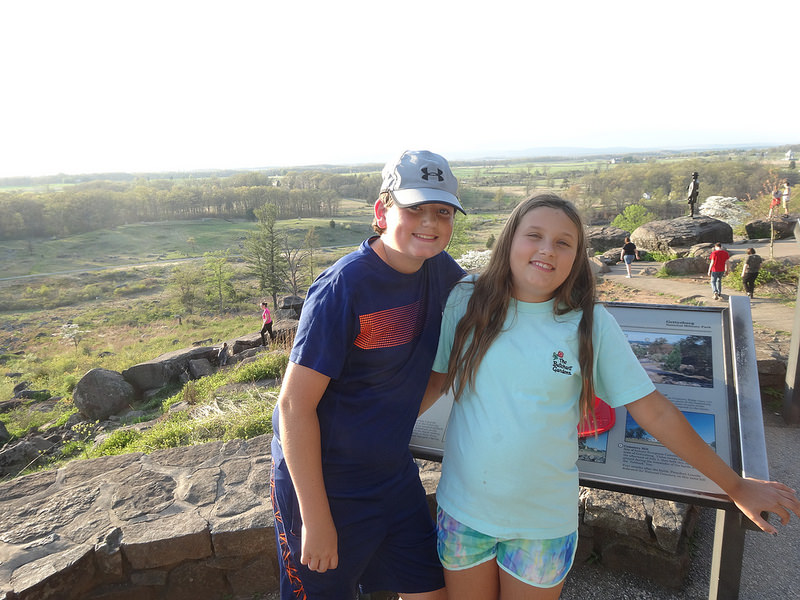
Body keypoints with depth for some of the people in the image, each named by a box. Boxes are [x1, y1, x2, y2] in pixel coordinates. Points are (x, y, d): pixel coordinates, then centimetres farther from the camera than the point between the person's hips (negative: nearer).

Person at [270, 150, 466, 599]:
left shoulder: (438, 269, -3)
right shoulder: (344, 287, -24)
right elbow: (294, 404, -21)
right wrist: (315, 518, -17)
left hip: (394, 475, 6)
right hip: (323, 484, -6)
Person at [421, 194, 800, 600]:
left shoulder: (591, 324, -10)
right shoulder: (466, 303, -8)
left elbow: (654, 411, -4)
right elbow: (434, 382, 3)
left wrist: (735, 486, 2)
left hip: (545, 521, -1)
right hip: (463, 510, 1)